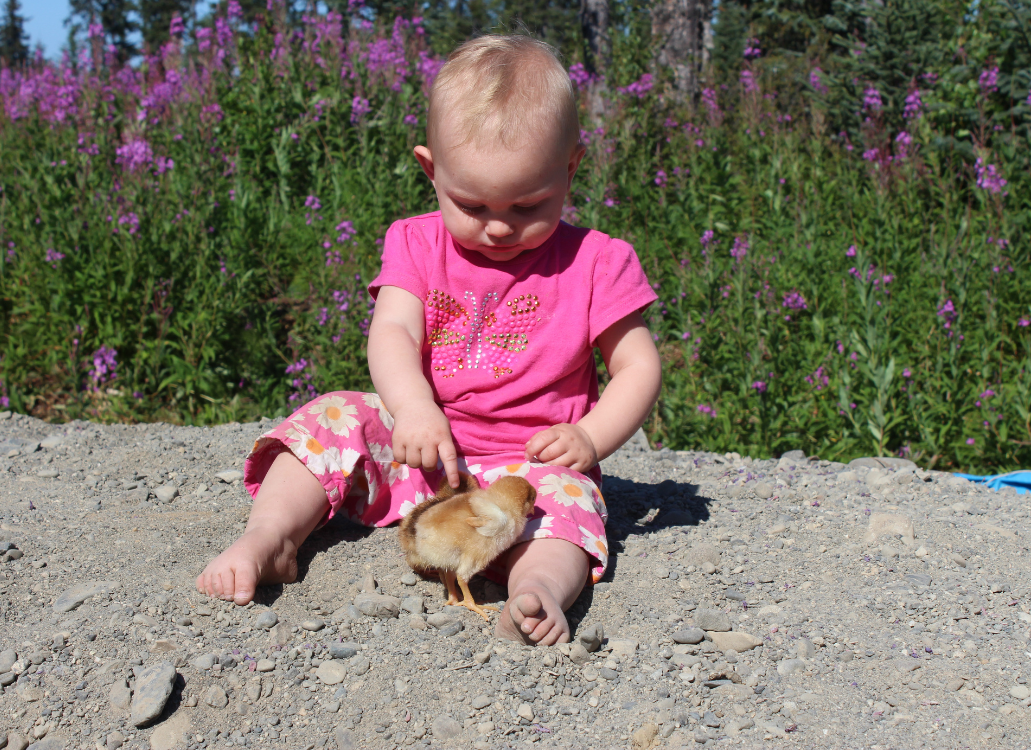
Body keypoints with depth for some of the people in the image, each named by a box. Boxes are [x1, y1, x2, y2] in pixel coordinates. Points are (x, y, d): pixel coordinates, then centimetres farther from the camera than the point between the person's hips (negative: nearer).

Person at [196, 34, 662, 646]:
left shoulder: (594, 263, -4)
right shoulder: (419, 245, 2)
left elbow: (639, 367, 0)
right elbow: (392, 333, -12)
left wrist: (590, 439, -17)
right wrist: (414, 408, -33)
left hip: (532, 462, -3)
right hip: (421, 449, 3)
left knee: (565, 496, -34)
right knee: (335, 420, -16)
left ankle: (542, 585, -59)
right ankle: (269, 536, -23)